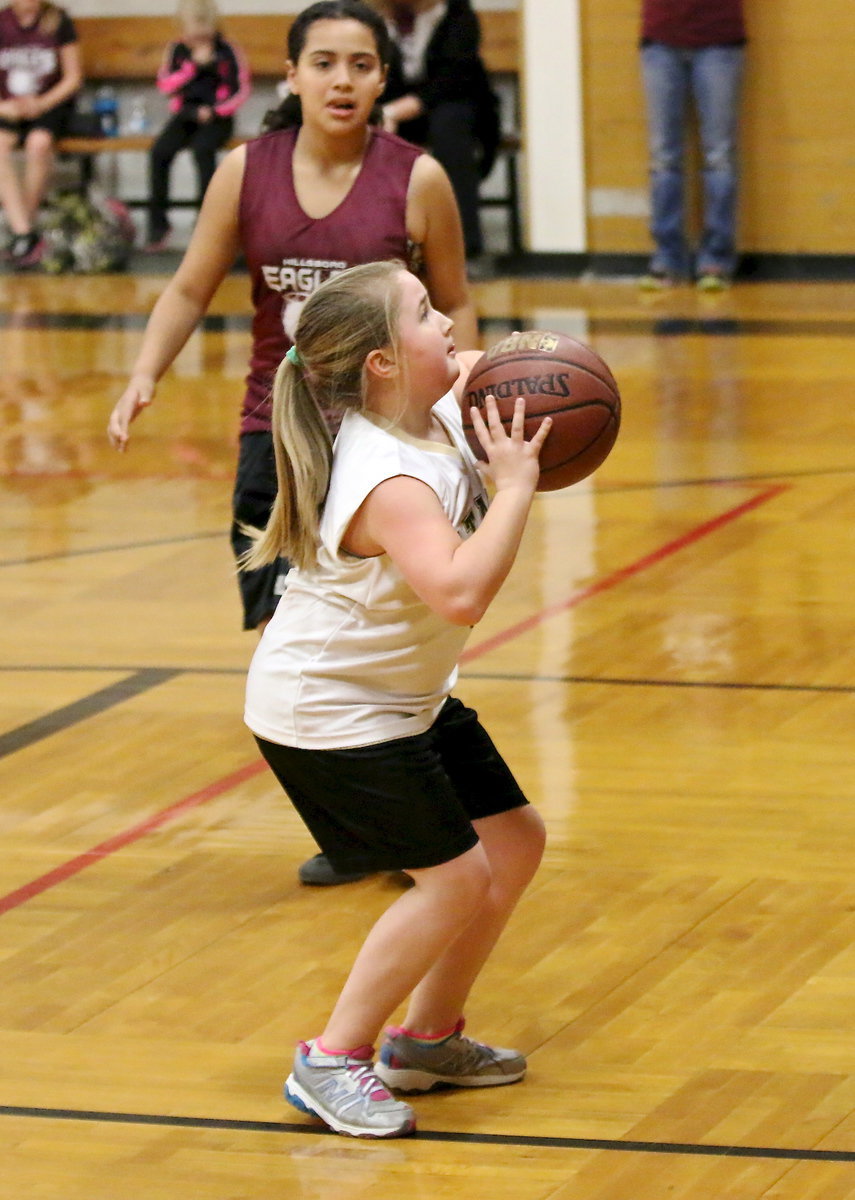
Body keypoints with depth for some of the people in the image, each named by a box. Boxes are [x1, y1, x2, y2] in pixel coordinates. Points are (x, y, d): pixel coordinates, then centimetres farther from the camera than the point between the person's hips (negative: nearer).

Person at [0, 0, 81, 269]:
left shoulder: (59, 22, -1)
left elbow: (73, 78, 1)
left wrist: (42, 103, -15)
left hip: (50, 105, -1)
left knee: (39, 142, -36)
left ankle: (27, 226, -25)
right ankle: (24, 232, -36)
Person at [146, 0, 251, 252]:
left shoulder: (227, 52, 0)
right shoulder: (177, 50, 8)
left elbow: (241, 91, 0)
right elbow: (166, 85, 0)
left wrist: (215, 111, -14)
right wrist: (194, 65, -9)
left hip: (216, 118, -3)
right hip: (185, 115, 3)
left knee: (202, 149, -35)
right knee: (159, 151, -26)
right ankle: (157, 224, -20)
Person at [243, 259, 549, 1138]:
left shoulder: (436, 407, -5)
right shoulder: (390, 482, -33)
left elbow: (474, 366, 20)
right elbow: (460, 592, -47)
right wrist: (515, 487, -36)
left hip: (407, 695, 10)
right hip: (325, 712, -10)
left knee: (514, 844, 13)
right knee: (455, 878, -13)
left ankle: (428, 1038, 28)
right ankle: (331, 1061, 0)